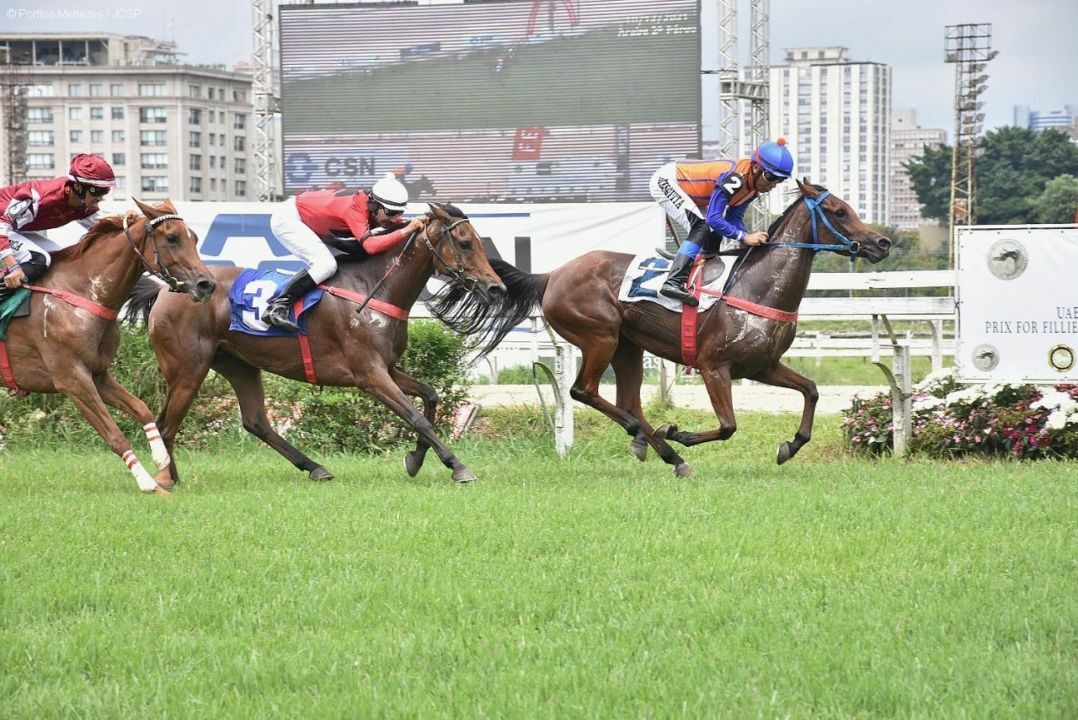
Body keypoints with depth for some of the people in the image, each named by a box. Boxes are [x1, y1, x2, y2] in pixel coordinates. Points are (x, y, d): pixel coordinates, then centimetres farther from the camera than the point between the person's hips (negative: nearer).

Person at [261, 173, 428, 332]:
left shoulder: (372, 208, -6)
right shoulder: (354, 210, -32)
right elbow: (370, 245, -45)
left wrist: (414, 224, -17)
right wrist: (405, 231, -45)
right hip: (286, 219, -10)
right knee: (326, 265, -21)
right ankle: (277, 307, -20)